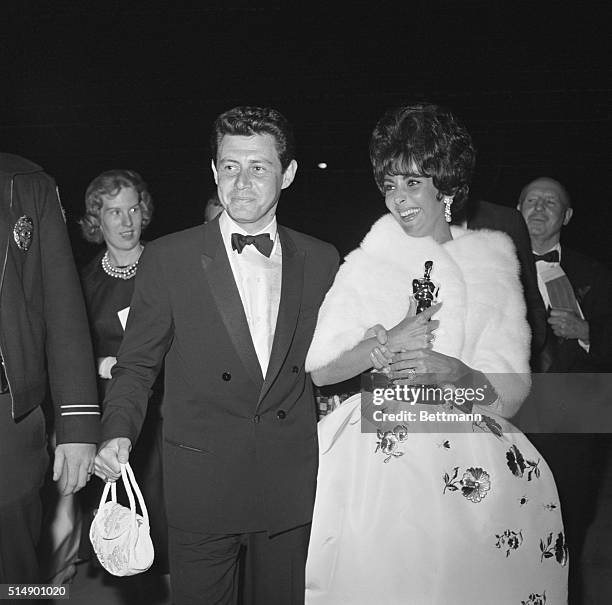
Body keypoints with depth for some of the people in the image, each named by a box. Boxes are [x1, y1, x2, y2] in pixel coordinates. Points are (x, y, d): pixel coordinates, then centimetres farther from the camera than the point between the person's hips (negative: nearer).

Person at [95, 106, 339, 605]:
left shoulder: (321, 260, 3)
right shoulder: (167, 259, -4)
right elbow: (136, 364, 0)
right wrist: (119, 432, -14)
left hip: (291, 486, 2)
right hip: (200, 483, -2)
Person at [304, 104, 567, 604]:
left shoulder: (493, 263, 5)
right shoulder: (364, 267, 2)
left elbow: (513, 390, 0)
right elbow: (317, 370, -4)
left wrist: (457, 372, -19)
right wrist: (387, 345, -18)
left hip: (471, 461, 1)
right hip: (379, 458, -1)